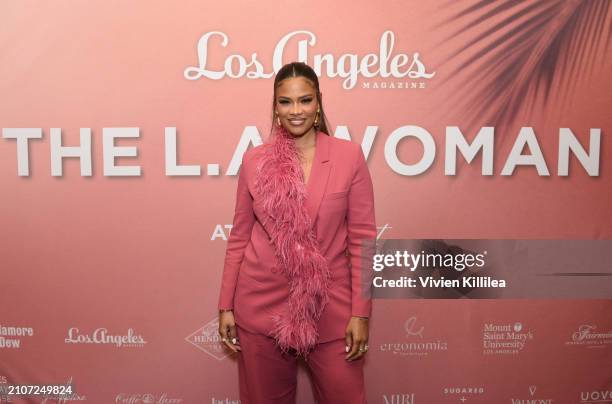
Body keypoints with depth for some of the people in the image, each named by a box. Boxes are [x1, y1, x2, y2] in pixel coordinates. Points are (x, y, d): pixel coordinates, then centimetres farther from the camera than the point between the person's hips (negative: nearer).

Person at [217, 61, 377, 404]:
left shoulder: (350, 155, -4)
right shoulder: (254, 161, 0)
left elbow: (363, 238, -4)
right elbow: (239, 238, 5)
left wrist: (361, 312, -7)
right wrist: (226, 305, 4)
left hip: (330, 307, -1)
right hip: (262, 306, 2)